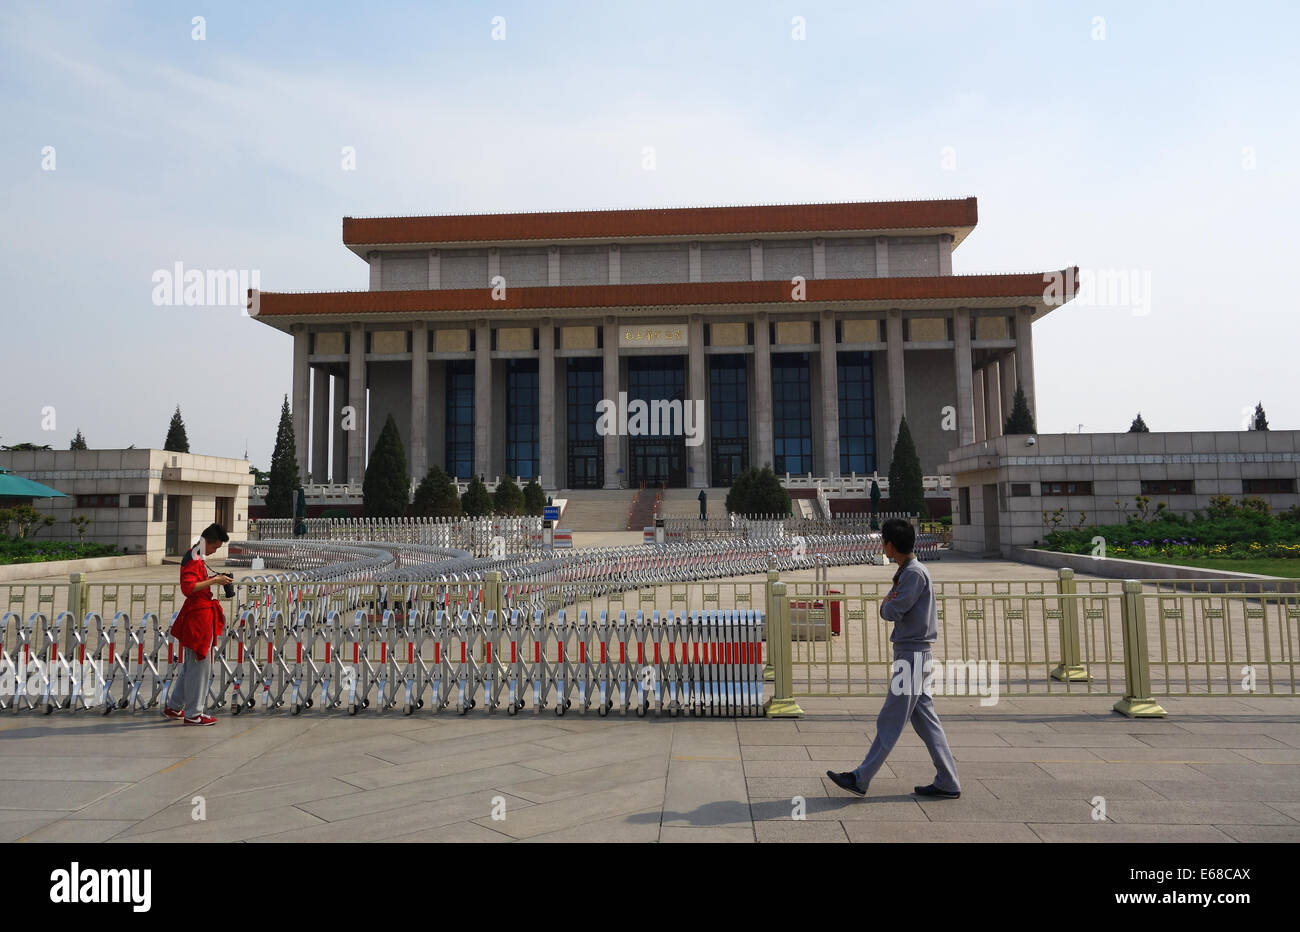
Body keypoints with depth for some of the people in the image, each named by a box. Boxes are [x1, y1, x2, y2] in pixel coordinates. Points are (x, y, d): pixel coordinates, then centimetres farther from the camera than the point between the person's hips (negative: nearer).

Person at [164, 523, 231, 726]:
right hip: (197, 615, -11)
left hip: (201, 614, 11)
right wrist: (213, 581, -22)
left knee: (191, 663, 19)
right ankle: (193, 714, 5)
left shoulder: (196, 557, 15)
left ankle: (172, 707, 29)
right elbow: (188, 588, -26)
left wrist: (212, 580, 13)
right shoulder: (193, 559, -16)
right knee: (198, 664, -3)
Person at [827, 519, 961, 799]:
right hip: (911, 653, 10)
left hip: (912, 654, -10)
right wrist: (889, 603, -6)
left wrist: (886, 604, 1)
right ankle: (947, 783, 16)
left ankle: (861, 779, 1)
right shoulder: (905, 572, 15)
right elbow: (887, 610, 15)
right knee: (925, 721, 11)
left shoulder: (915, 573, -16)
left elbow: (891, 612, -20)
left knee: (890, 721, -4)